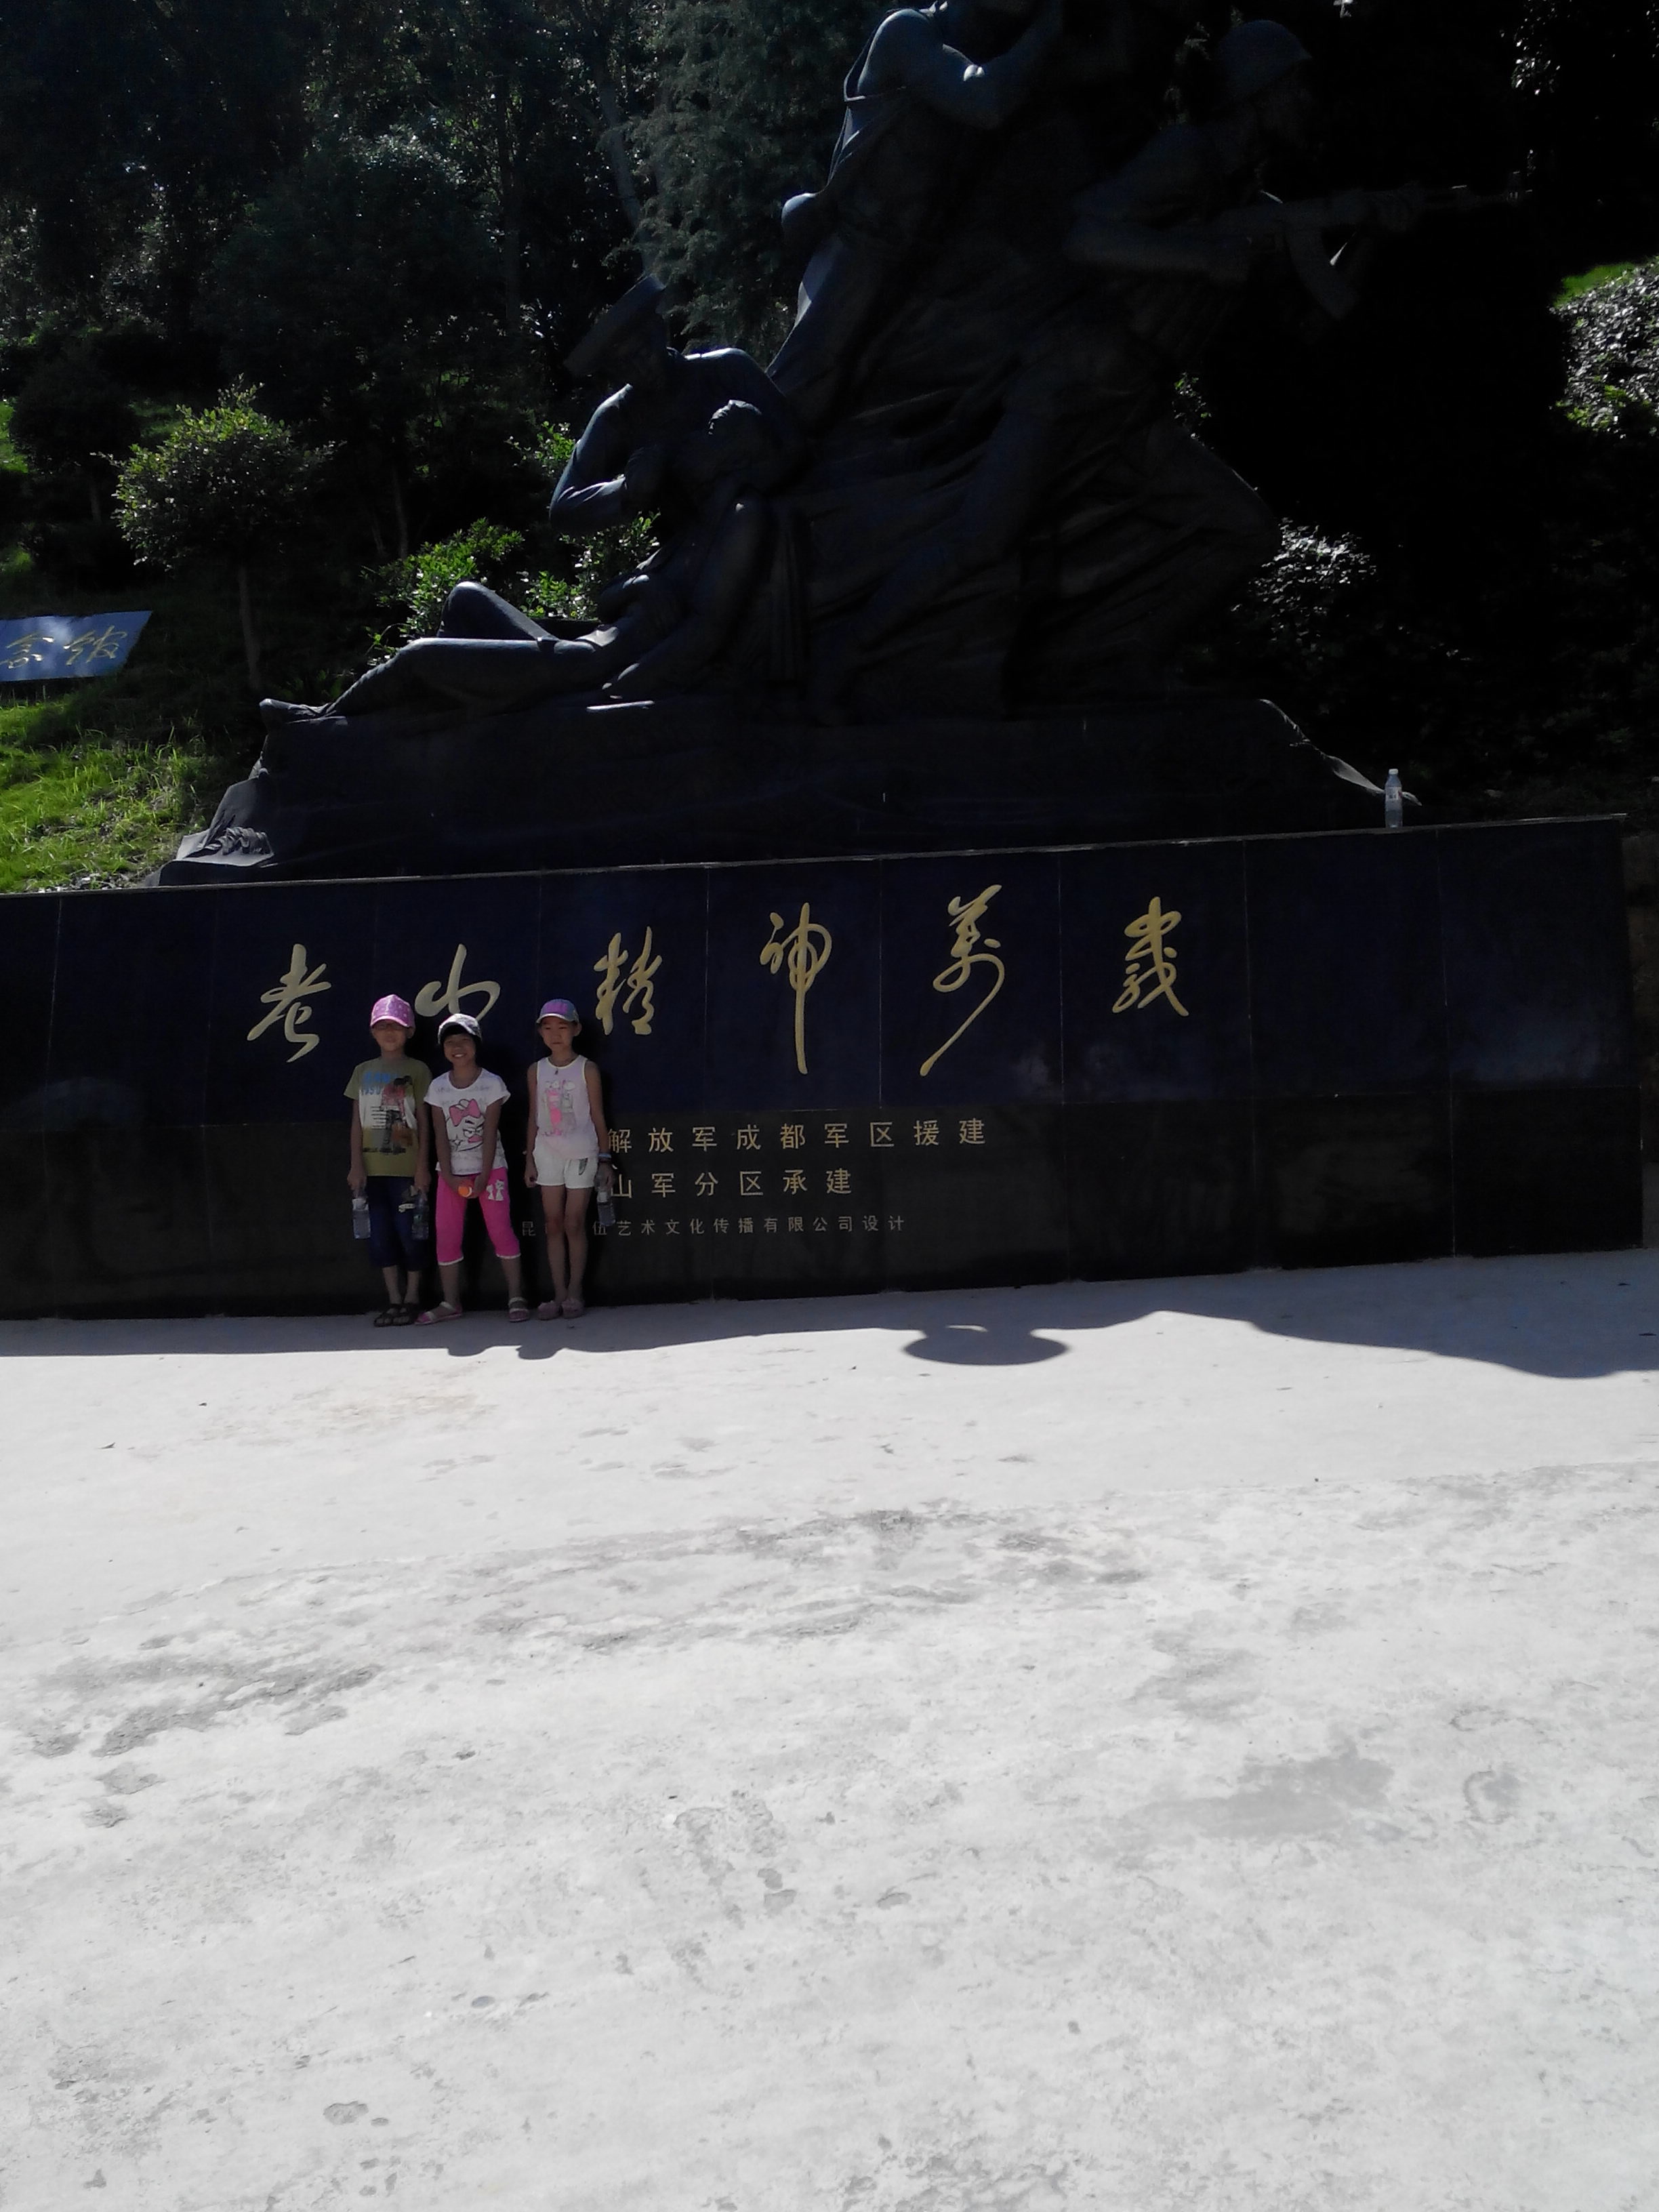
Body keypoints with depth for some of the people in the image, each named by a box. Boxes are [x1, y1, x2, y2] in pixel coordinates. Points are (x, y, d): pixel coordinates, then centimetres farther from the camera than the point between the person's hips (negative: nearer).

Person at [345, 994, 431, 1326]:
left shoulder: (417, 1070, 2)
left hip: (407, 1168, -4)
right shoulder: (363, 1072, 11)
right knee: (380, 1235, 5)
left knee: (410, 1233, -1)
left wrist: (423, 1166, -7)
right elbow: (357, 1122, 10)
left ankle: (411, 1300, 10)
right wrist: (356, 1166, 2)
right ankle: (394, 1301, 14)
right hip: (372, 1169, 4)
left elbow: (424, 1121, -1)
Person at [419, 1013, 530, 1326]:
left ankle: (516, 1297, 1)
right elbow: (440, 1135, -1)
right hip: (452, 1172, 3)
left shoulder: (491, 1083, -5)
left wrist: (484, 1176, -14)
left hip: (489, 1168, -3)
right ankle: (450, 1302, 11)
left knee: (501, 1231, -4)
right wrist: (449, 1176, -11)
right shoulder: (438, 1088, 3)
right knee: (447, 1236, 3)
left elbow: (490, 1132, -9)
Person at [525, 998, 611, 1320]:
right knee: (554, 1225, 3)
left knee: (575, 1224, -1)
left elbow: (597, 1116, 1)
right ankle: (559, 1294, 8)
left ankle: (575, 1293, 6)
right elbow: (534, 1119, 11)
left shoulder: (587, 1070, -1)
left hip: (581, 1154, -3)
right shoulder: (536, 1071, 8)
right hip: (548, 1154, 3)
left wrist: (604, 1158, 0)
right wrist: (529, 1159, 8)